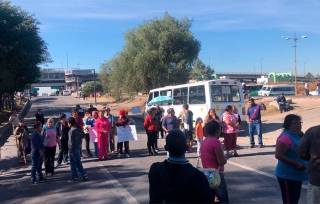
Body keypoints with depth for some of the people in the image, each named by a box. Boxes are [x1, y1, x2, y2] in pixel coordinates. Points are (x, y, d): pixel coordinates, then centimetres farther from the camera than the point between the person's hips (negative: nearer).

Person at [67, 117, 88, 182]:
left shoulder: (71, 131, -18)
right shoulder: (79, 130, 7)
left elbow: (71, 142, -19)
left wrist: (71, 151, -15)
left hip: (73, 149, -8)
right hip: (78, 148, 8)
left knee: (73, 164, 2)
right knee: (78, 162, 16)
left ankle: (75, 178, 9)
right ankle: (84, 175, 15)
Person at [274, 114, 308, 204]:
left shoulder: (298, 135, 9)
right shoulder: (285, 137, -21)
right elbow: (278, 155, -27)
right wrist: (296, 164, -25)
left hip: (297, 174, 10)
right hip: (287, 175, -10)